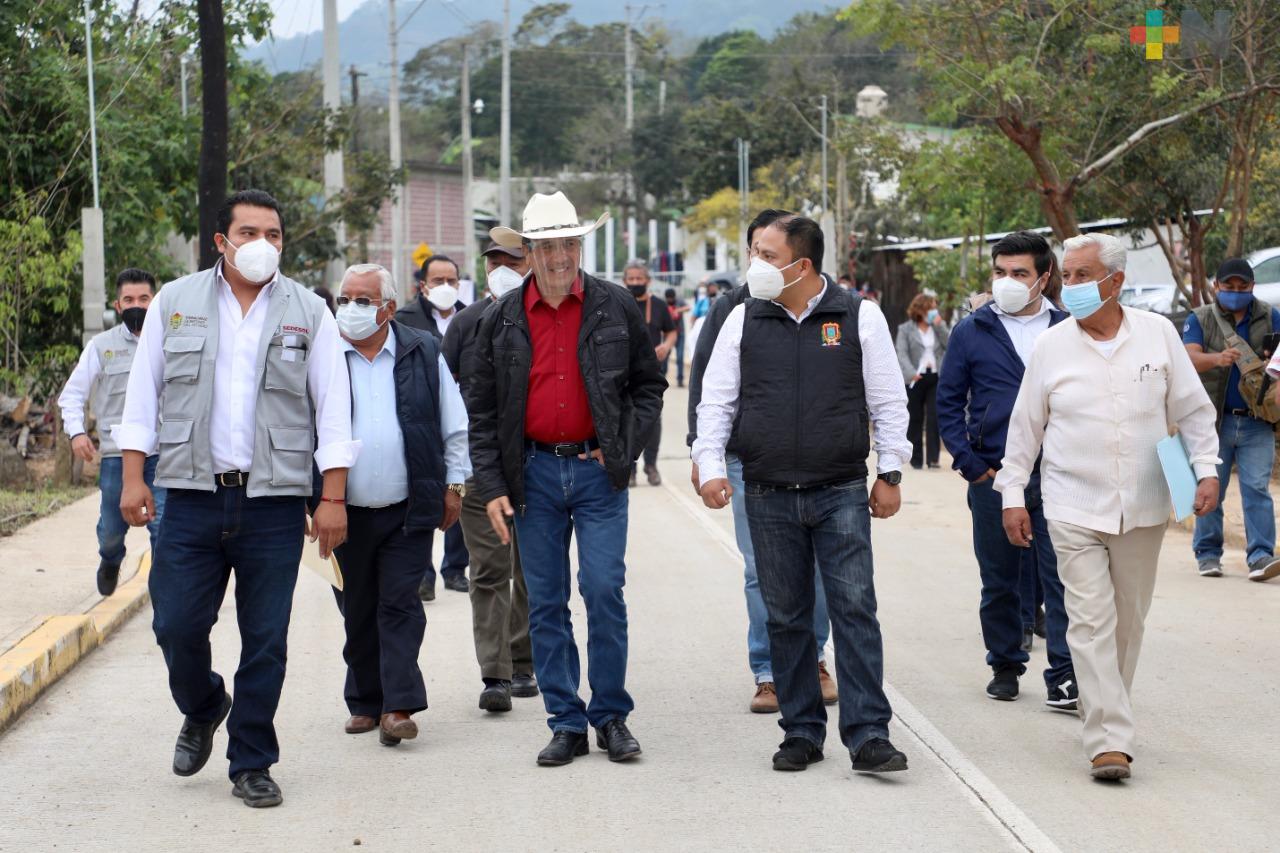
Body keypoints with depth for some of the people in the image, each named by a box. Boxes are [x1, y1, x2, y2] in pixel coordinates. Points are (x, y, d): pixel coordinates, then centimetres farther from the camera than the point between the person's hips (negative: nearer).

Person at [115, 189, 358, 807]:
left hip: (274, 504, 0)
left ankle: (252, 764, 14)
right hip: (191, 497, 1)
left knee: (265, 640, 1)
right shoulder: (175, 303, 7)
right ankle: (202, 710, 29)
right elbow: (144, 392, 10)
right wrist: (133, 478, 3)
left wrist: (333, 498, -2)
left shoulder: (308, 313, 5)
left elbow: (333, 410, 4)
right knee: (177, 625, -2)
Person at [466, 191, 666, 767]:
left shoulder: (617, 309, 2)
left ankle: (611, 717, 8)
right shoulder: (502, 321, 3)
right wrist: (491, 486, -1)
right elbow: (481, 411, 6)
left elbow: (649, 385, 10)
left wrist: (624, 444, -2)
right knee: (545, 604, 4)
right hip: (534, 473, 2)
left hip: (597, 471, -1)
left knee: (605, 592, -6)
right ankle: (566, 723, 13)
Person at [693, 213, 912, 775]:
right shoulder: (744, 320, 6)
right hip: (768, 496, 2)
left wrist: (890, 474, 2)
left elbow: (888, 402, 6)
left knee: (854, 610, -7)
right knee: (786, 618, 7)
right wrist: (709, 466, -3)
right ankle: (801, 733, 17)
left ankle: (868, 737, -6)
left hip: (842, 494, -2)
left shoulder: (858, 317, 1)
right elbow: (716, 401, 9)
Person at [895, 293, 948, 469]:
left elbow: (949, 346, 1)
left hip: (936, 377, 2)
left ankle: (933, 457, -8)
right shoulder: (906, 329, 3)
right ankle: (916, 459, 12)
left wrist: (939, 326, -6)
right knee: (915, 419, 4)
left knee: (934, 417, -8)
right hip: (916, 379, -2)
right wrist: (911, 373, -20)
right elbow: (902, 354, -6)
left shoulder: (939, 326, 13)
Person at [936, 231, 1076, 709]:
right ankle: (1005, 665, 24)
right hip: (993, 476, 1)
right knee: (999, 580, 10)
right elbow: (948, 402, 6)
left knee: (1060, 576, -6)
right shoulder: (972, 332, 4)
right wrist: (969, 463, -3)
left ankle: (1064, 675, -4)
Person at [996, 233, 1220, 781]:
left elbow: (1192, 409, 8)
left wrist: (1206, 469, -1)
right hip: (1074, 509, -1)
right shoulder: (1052, 346, 1)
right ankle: (1109, 740, -12)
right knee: (1091, 621, -9)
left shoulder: (1158, 334, 2)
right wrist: (1013, 494, 6)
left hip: (1143, 509, 2)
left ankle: (1105, 711, 28)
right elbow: (1025, 425, 7)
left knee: (1128, 620, 10)